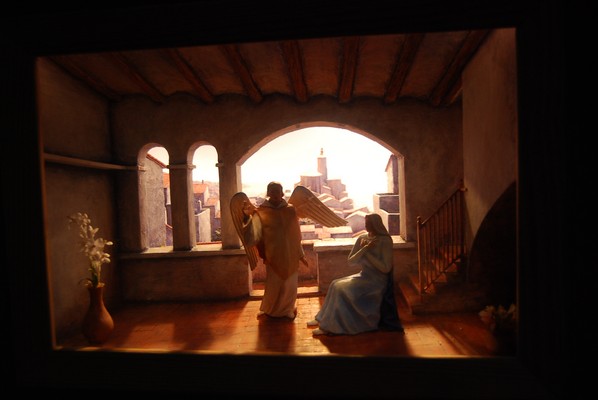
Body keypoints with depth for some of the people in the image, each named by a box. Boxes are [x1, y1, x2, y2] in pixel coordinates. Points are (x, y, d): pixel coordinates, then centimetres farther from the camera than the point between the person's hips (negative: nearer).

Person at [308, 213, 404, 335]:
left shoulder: (385, 241, -13)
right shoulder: (362, 238, 4)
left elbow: (386, 268, -19)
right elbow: (351, 261, 0)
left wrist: (368, 253, -16)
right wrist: (364, 249, -14)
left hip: (377, 281, -7)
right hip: (364, 276, 7)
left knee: (342, 289, -22)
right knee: (336, 285, -13)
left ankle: (328, 326, -14)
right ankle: (323, 319, -5)